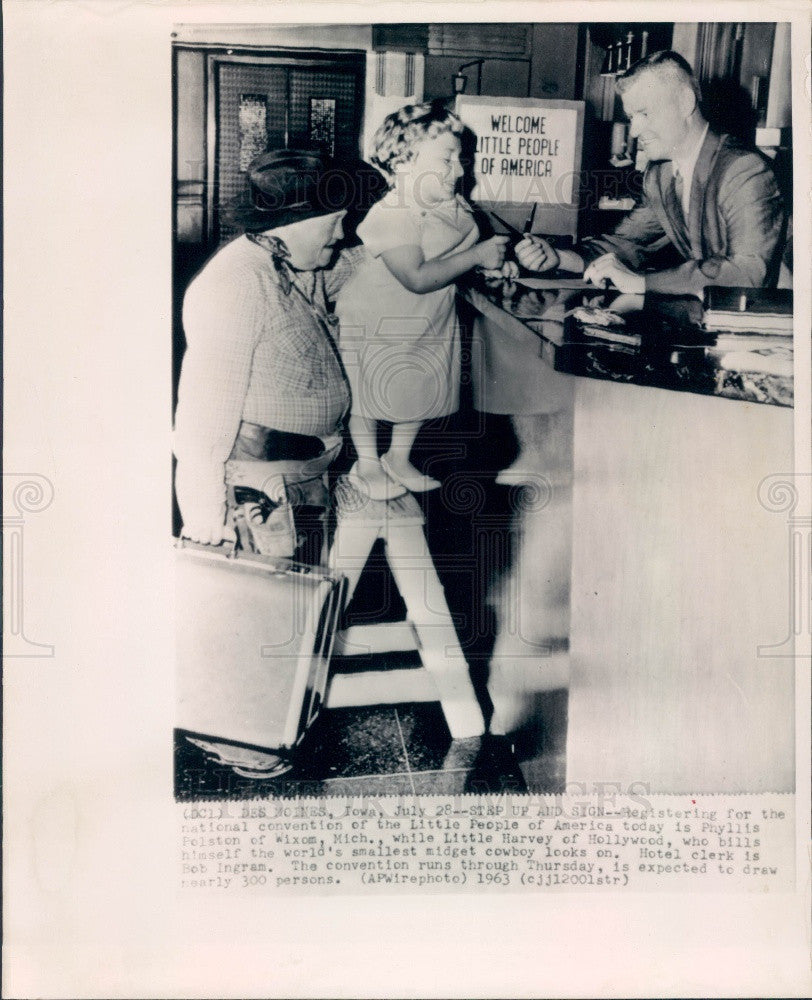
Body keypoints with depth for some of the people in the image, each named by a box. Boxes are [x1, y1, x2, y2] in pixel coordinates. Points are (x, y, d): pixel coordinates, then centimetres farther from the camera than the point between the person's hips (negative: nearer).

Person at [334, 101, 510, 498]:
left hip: (430, 321, 7)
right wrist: (476, 255, -34)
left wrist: (499, 258, -11)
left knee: (421, 390, 15)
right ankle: (367, 464, 28)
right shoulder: (391, 215, -28)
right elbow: (417, 278, -36)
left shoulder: (454, 206, -3)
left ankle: (399, 459, 35)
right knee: (368, 392, 8)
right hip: (378, 322, -7)